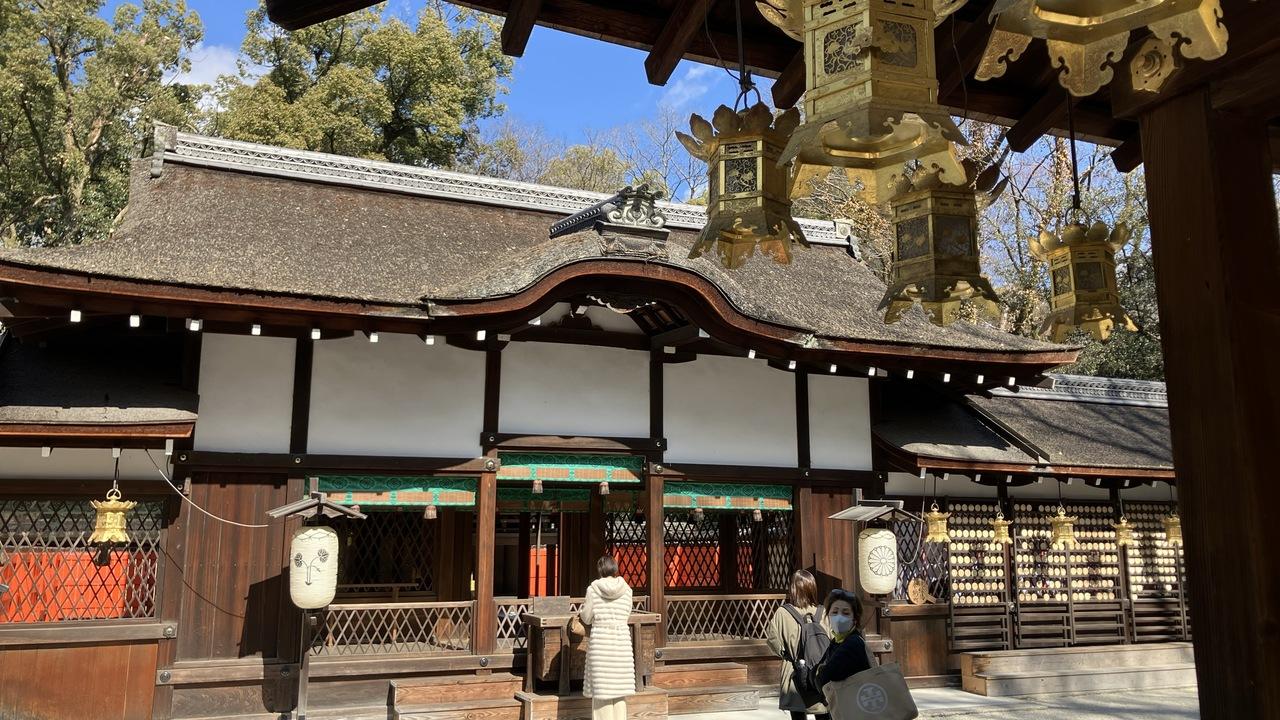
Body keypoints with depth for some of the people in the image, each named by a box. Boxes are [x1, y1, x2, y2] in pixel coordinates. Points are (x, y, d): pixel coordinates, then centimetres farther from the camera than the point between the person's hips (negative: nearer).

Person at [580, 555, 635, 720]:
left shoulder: (593, 589, -5)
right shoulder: (626, 589, 2)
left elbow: (587, 618, 0)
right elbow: (625, 615, 11)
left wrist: (583, 611, 22)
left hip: (600, 640, -2)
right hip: (621, 639, 2)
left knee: (601, 687, 4)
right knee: (619, 686, 10)